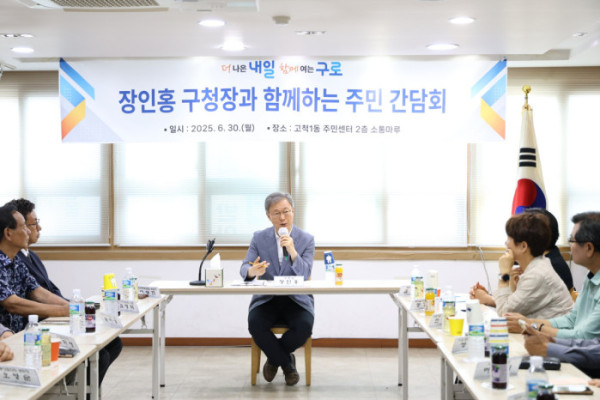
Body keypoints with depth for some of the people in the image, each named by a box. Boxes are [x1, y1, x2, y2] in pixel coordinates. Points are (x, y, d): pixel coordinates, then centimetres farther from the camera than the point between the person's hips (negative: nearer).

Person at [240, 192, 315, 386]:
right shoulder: (259, 238, 4)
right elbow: (244, 268, -4)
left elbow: (304, 274, -11)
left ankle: (274, 358, 1)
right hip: (266, 299, 1)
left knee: (305, 325, -30)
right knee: (255, 324, -30)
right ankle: (287, 363, -6)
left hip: (296, 299, -1)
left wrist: (292, 251, -27)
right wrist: (252, 271, -29)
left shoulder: (306, 239, 0)